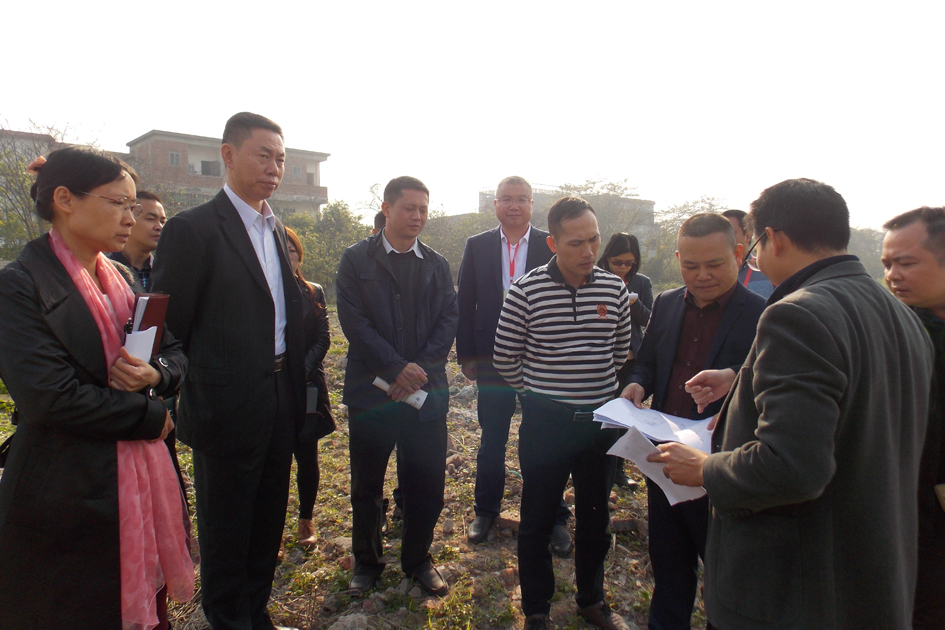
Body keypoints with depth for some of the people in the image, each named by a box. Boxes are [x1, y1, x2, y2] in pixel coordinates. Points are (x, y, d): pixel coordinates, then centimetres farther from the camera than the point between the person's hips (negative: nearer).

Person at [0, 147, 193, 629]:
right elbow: (49, 396, -19)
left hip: (146, 479, 6)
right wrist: (149, 416, -10)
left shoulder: (122, 278, 11)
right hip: (70, 495, -6)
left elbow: (175, 353, 12)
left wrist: (156, 374, -11)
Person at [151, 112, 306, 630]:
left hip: (279, 406, 7)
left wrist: (296, 390, 10)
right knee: (226, 528, 12)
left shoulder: (276, 230, 9)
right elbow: (167, 329, -11)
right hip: (229, 407, -7)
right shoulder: (192, 229, -13)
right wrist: (195, 391, -9)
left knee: (268, 520, 20)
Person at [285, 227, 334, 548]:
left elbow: (323, 339, 3)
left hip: (306, 386, 2)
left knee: (307, 457, 8)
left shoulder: (313, 293, 8)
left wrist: (302, 371, -11)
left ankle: (306, 519, 25)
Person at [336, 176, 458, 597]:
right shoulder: (356, 259, 1)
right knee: (366, 485, 11)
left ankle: (418, 559, 30)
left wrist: (420, 369, -11)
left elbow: (448, 321, 3)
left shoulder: (438, 265, 11)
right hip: (370, 389, -2)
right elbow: (354, 320, -8)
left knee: (426, 484, 8)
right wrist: (396, 368, -15)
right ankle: (366, 561, 31)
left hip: (426, 389, 2)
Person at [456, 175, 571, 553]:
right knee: (491, 441, 14)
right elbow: (465, 304, 3)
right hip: (493, 360, 2)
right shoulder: (477, 246, 2)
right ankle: (486, 512, 33)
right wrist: (466, 355, -1)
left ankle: (555, 518, 27)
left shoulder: (551, 246, -3)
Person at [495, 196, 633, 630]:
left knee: (595, 518, 19)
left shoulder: (614, 289, -2)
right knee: (537, 521, 11)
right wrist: (539, 392, 7)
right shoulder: (527, 291, -13)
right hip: (545, 423, -3)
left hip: (601, 420, 3)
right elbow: (505, 359, -3)